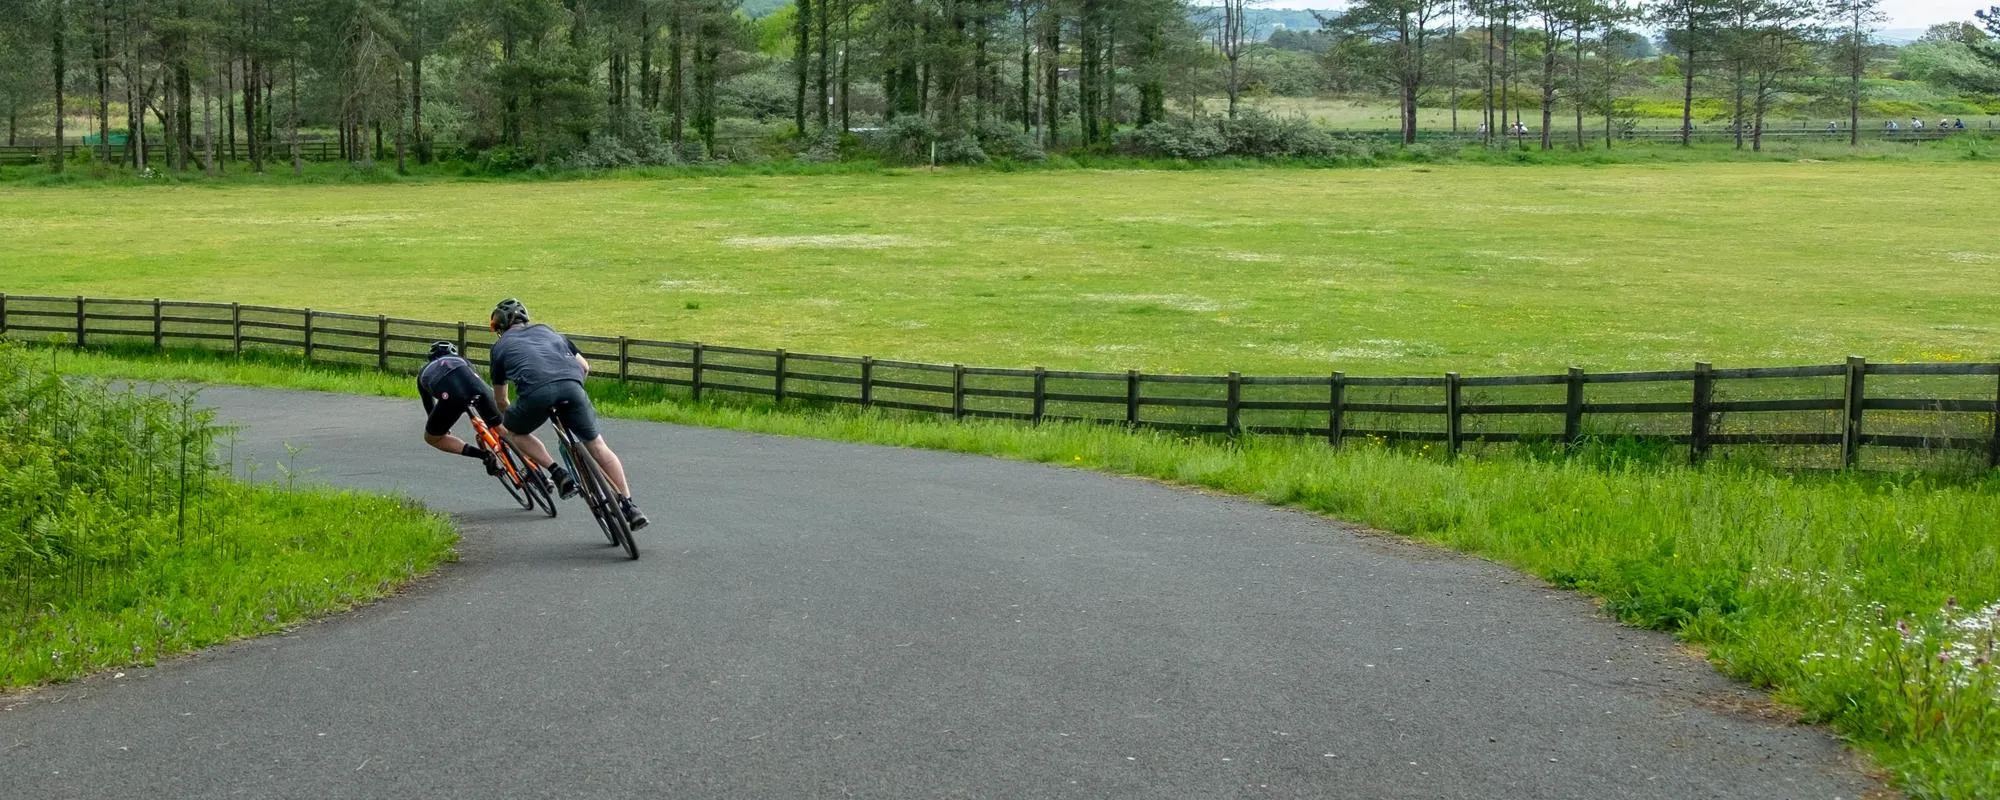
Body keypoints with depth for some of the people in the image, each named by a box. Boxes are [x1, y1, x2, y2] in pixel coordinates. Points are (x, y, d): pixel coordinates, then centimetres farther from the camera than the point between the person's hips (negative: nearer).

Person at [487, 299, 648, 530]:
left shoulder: (501, 345, 29)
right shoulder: (546, 331, 35)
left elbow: (500, 398, 36)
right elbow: (584, 366, 33)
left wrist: (507, 416, 56)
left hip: (536, 391, -3)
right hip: (571, 386, 3)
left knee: (513, 430, 27)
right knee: (596, 444, 16)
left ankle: (558, 474, 9)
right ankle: (629, 506, 7)